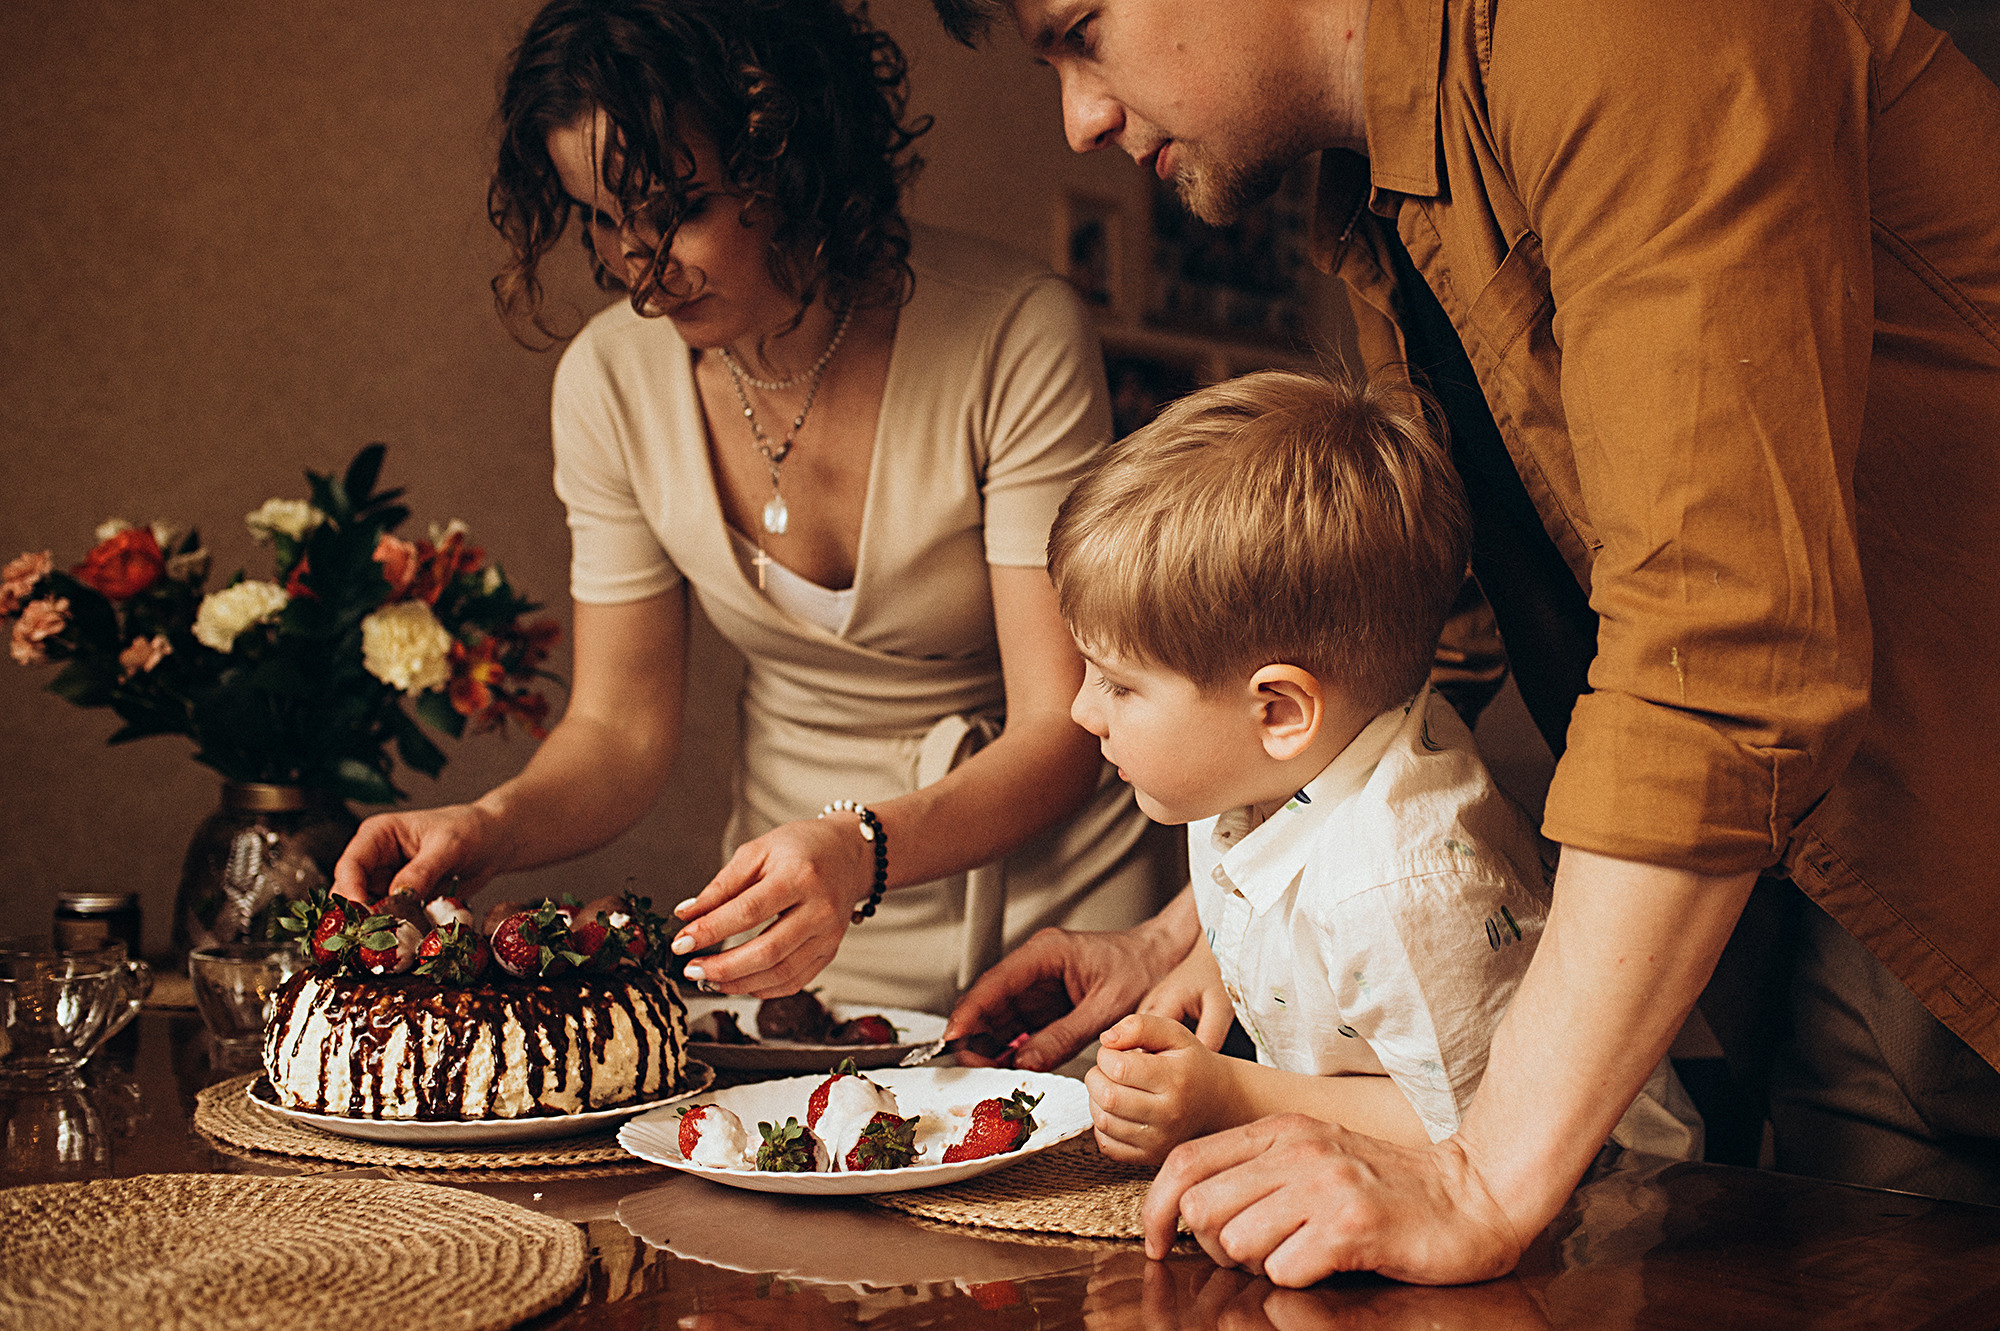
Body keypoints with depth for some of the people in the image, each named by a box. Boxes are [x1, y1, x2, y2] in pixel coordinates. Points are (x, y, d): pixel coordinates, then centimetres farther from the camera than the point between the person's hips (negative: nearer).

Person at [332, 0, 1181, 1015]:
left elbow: (1062, 736, -20)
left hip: (1057, 898, -3)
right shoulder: (610, 379, -7)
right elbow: (619, 727, 1)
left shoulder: (1017, 335, -19)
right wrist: (492, 828, -20)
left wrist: (863, 851, -38)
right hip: (799, 902, 3)